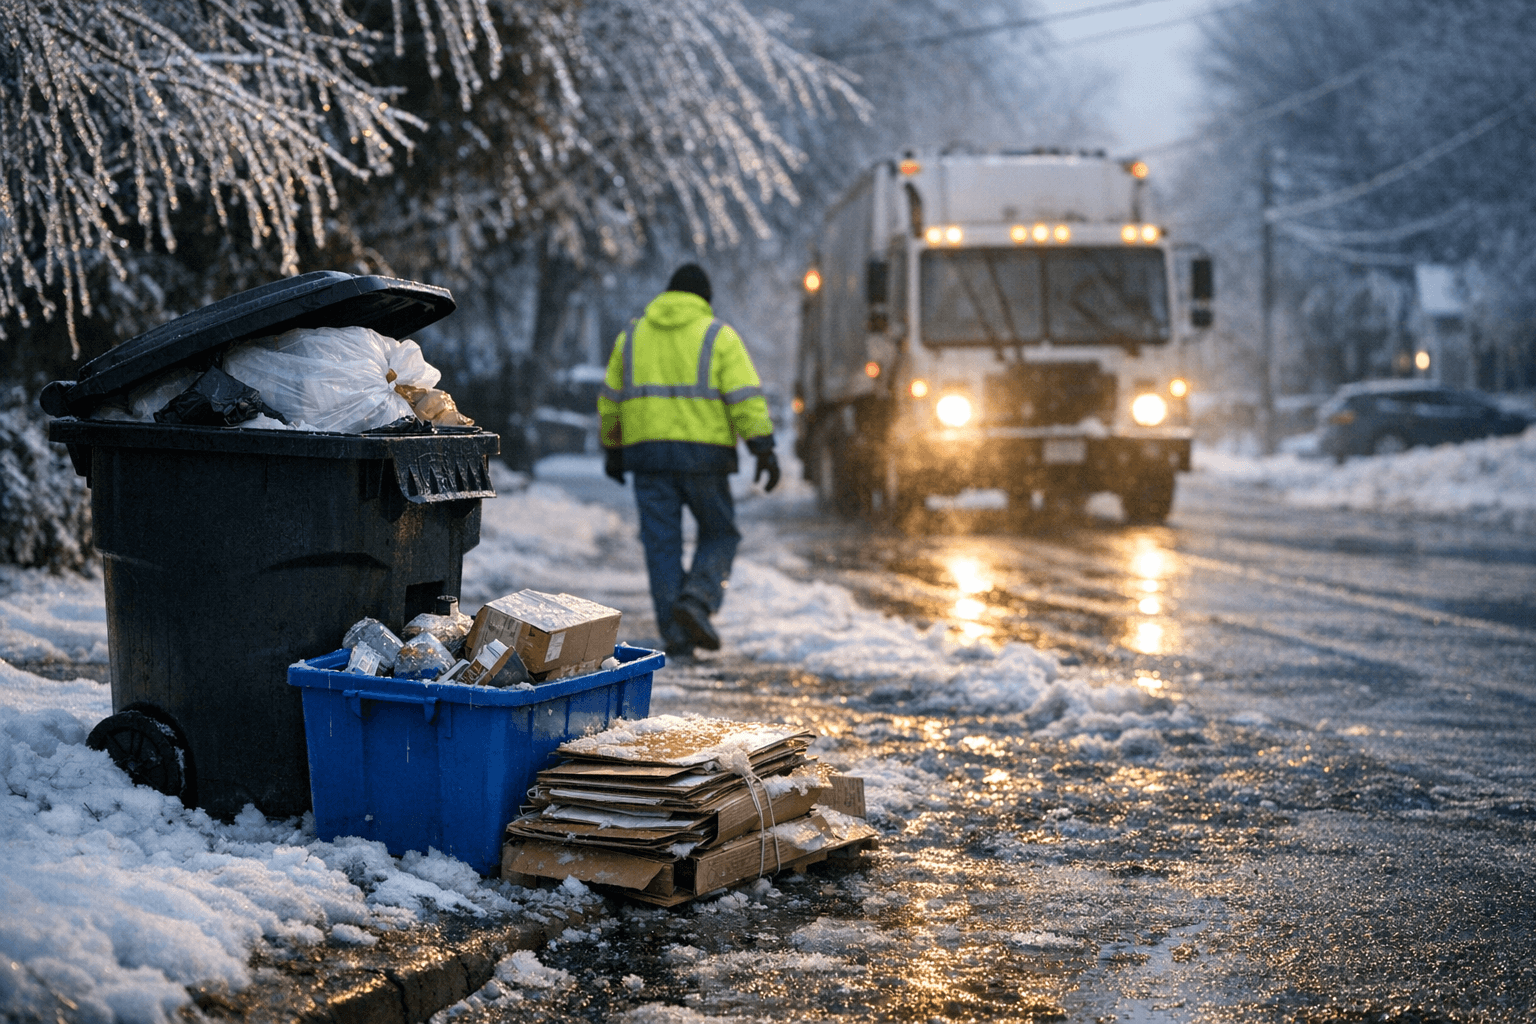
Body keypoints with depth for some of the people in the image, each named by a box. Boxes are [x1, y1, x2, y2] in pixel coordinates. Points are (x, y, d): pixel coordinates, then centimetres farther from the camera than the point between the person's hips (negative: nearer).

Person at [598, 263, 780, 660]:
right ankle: (697, 601, -12)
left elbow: (612, 399, 16)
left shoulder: (632, 335, 11)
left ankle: (676, 635, 1)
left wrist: (612, 449, 26)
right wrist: (764, 449, -11)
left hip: (647, 450, 3)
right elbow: (745, 397, -9)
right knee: (719, 535, 12)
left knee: (663, 545, 5)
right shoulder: (718, 335, 0)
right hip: (702, 453, -3)